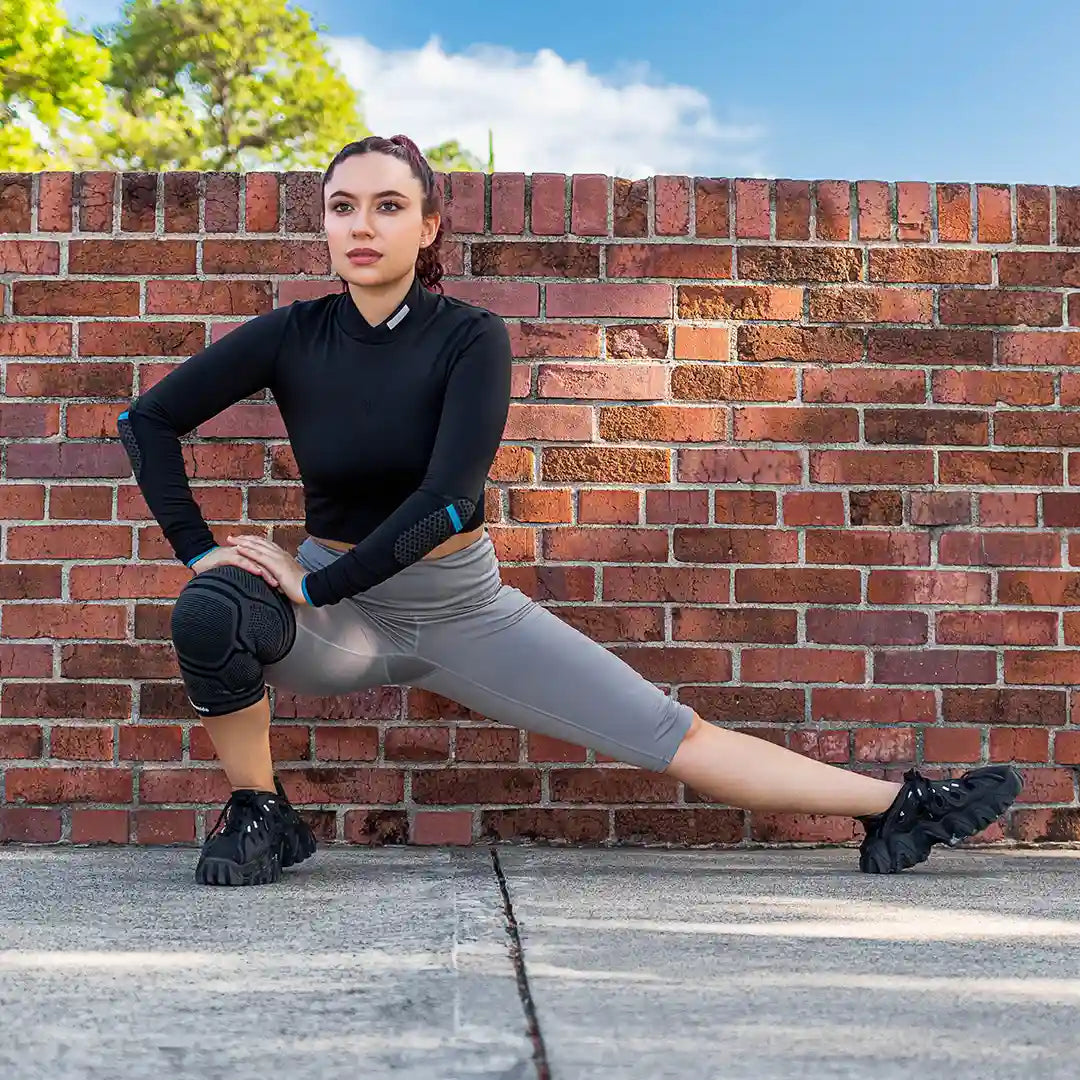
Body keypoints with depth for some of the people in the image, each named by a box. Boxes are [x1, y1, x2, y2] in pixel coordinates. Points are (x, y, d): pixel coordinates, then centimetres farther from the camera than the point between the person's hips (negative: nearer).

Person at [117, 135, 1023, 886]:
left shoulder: (470, 337, -12)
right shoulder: (292, 336, -7)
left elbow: (447, 495, -22)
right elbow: (147, 421, -2)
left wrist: (316, 581, -24)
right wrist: (199, 548, -11)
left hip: (464, 606, -1)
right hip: (338, 612, 1)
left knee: (676, 735, -6)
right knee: (211, 612, -32)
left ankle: (900, 809, 0)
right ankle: (260, 818, -11)